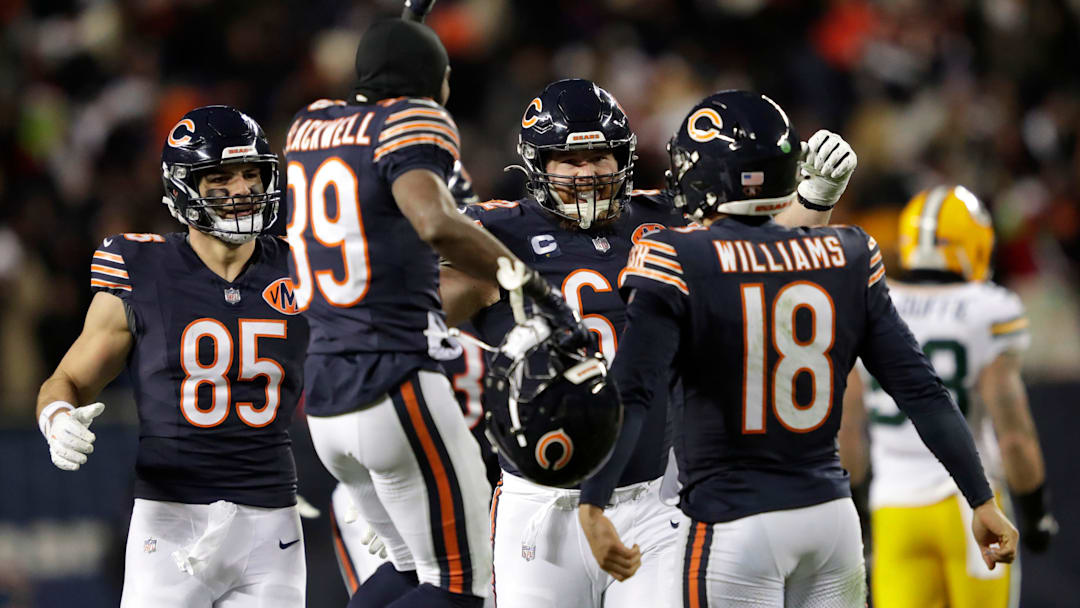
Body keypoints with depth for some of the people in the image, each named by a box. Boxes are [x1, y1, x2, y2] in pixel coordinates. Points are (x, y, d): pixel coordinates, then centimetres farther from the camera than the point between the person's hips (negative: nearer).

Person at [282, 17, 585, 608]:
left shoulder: (311, 124, 13)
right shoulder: (411, 124, -8)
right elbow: (437, 223, -28)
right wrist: (538, 290, -21)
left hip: (325, 402, 8)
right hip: (397, 393, -8)